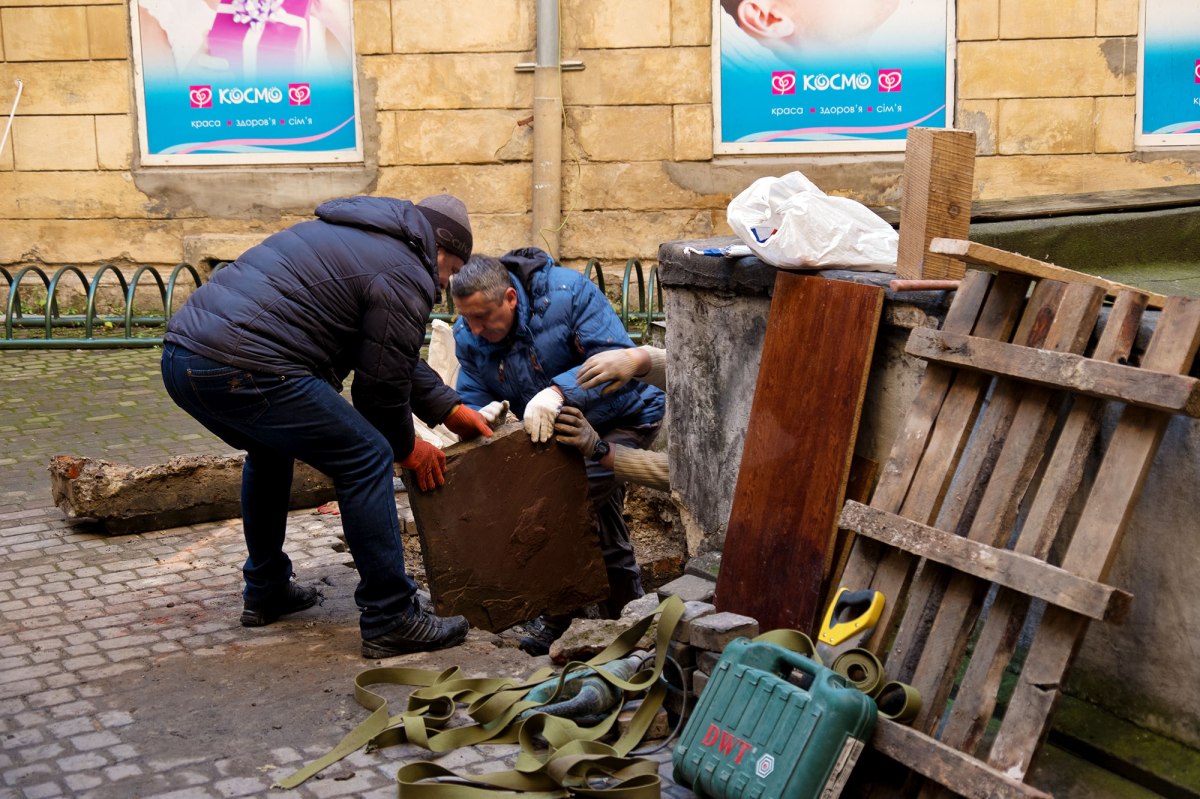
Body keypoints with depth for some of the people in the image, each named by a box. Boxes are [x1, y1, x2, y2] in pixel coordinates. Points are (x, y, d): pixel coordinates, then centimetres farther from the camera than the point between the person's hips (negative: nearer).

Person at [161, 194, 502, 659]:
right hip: (242, 370, -10)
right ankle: (390, 621, 2)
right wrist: (407, 448, 19)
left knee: (271, 450, 33)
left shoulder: (358, 238, 28)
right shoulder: (406, 276, -1)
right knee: (366, 460, -2)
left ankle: (265, 592, 40)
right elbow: (382, 382, 1)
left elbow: (399, 359, 33)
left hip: (181, 351, 10)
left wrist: (451, 410, 34)